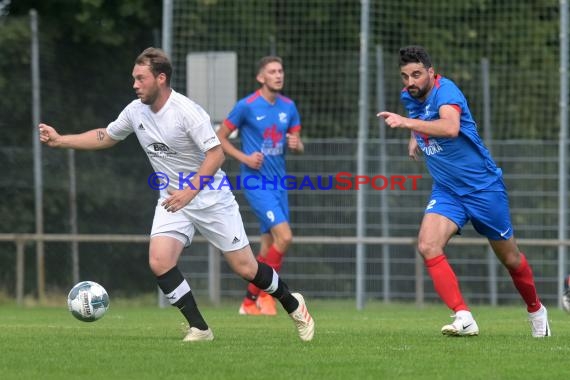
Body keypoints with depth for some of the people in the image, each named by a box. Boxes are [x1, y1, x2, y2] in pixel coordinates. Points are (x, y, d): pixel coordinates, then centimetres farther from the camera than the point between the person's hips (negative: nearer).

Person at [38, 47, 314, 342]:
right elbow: (105, 137, 16)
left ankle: (293, 306, 25)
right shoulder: (135, 111, -1)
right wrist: (59, 140, 9)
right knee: (159, 260, -17)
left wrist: (190, 191, -33)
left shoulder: (187, 111, -21)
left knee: (244, 267, -2)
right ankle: (199, 329, -6)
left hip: (210, 195, -6)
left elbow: (216, 153, -24)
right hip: (172, 198, 6)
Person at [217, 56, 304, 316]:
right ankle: (264, 293, -4)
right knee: (284, 236, -19)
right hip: (256, 181, -6)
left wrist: (296, 145, -9)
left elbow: (298, 146, 15)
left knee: (269, 247, 6)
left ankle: (250, 301, 17)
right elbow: (220, 137, -1)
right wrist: (244, 157, -14)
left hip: (278, 182, 6)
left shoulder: (289, 107, 8)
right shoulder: (247, 106, -8)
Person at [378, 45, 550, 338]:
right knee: (427, 246, -22)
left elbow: (450, 127, -45)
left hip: (483, 186, -5)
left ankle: (536, 310, 37)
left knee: (509, 257, 9)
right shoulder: (408, 97, 0)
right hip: (446, 191, 5)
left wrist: (408, 123, -52)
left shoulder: (445, 91, -22)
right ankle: (463, 317, -24)